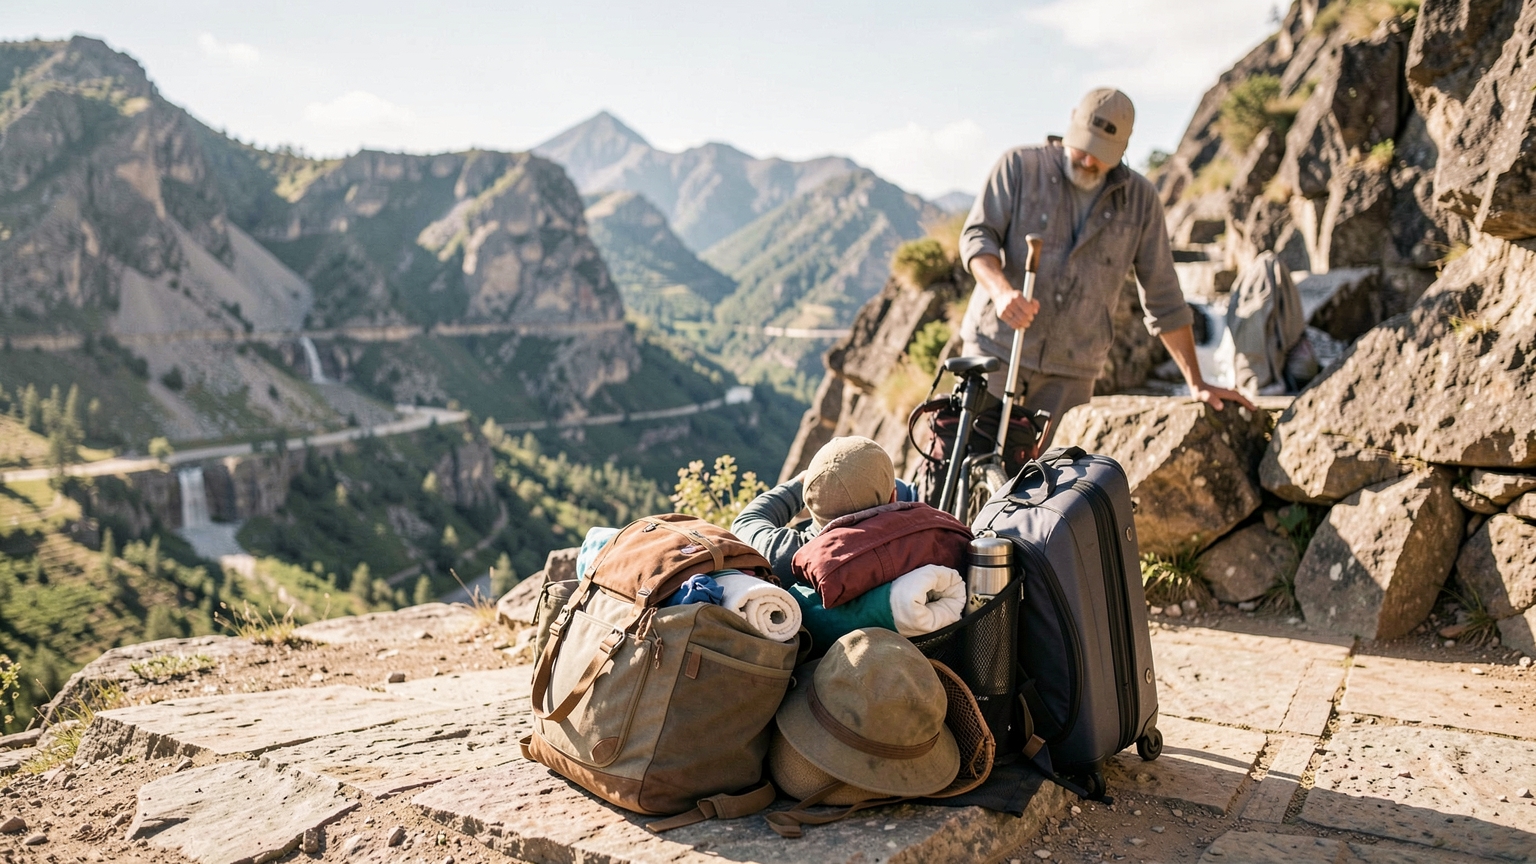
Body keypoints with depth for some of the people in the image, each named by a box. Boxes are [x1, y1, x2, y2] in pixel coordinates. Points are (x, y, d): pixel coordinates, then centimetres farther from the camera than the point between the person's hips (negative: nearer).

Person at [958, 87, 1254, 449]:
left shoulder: (1140, 198, 7)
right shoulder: (1020, 166, 2)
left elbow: (1163, 299, 9)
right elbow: (976, 235, -7)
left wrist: (1197, 385, 6)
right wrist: (1002, 290, -29)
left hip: (1070, 373, 2)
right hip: (996, 348, -2)